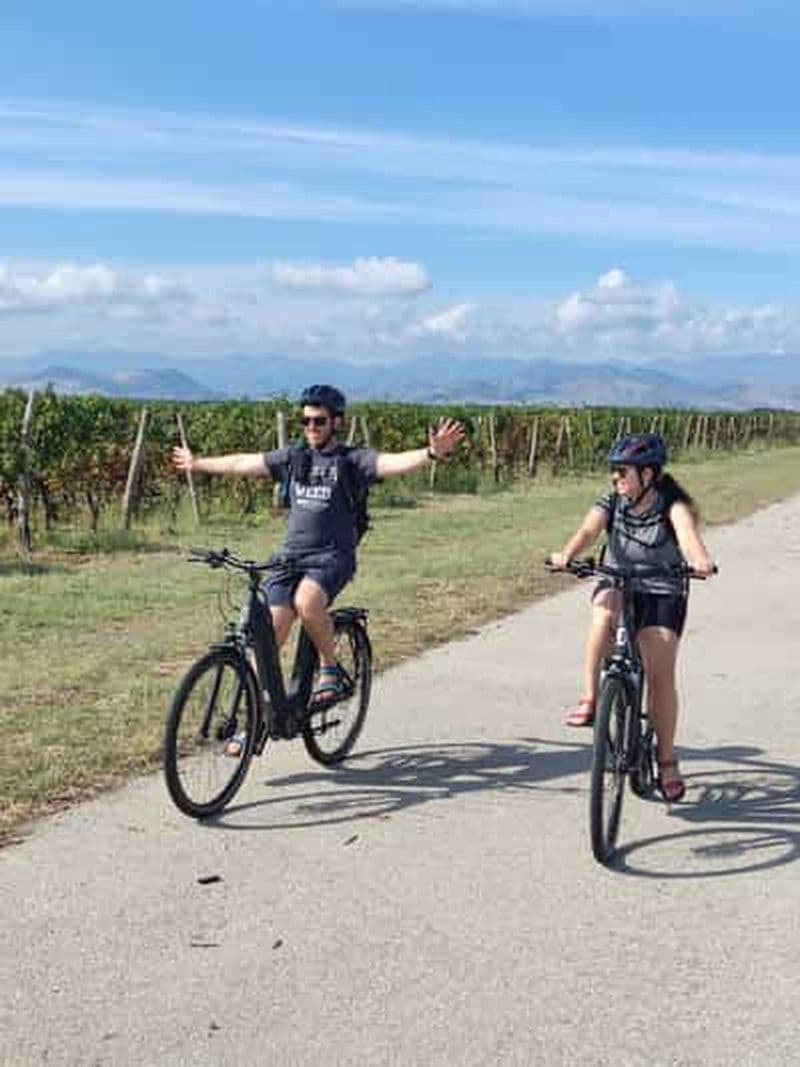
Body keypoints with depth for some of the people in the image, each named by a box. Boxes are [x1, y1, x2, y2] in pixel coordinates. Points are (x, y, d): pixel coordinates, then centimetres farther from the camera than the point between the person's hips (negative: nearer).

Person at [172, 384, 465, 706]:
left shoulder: (352, 460, -1)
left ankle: (330, 669, -10)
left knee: (307, 602, -34)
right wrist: (197, 464, 33)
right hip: (290, 556, 4)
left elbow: (394, 462, -19)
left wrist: (432, 453, -37)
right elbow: (241, 463, 23)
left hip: (332, 557, -4)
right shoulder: (293, 458, 12)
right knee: (267, 638, -7)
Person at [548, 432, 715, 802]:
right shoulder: (612, 502, -4)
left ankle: (667, 759, 8)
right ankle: (589, 699, -25)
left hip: (662, 594, -2)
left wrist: (700, 561, -55)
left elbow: (688, 531, -33)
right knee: (605, 611, -35)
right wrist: (566, 555, -43)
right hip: (617, 585, 2)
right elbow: (588, 531, -21)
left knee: (661, 675, -10)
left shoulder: (673, 505, -12)